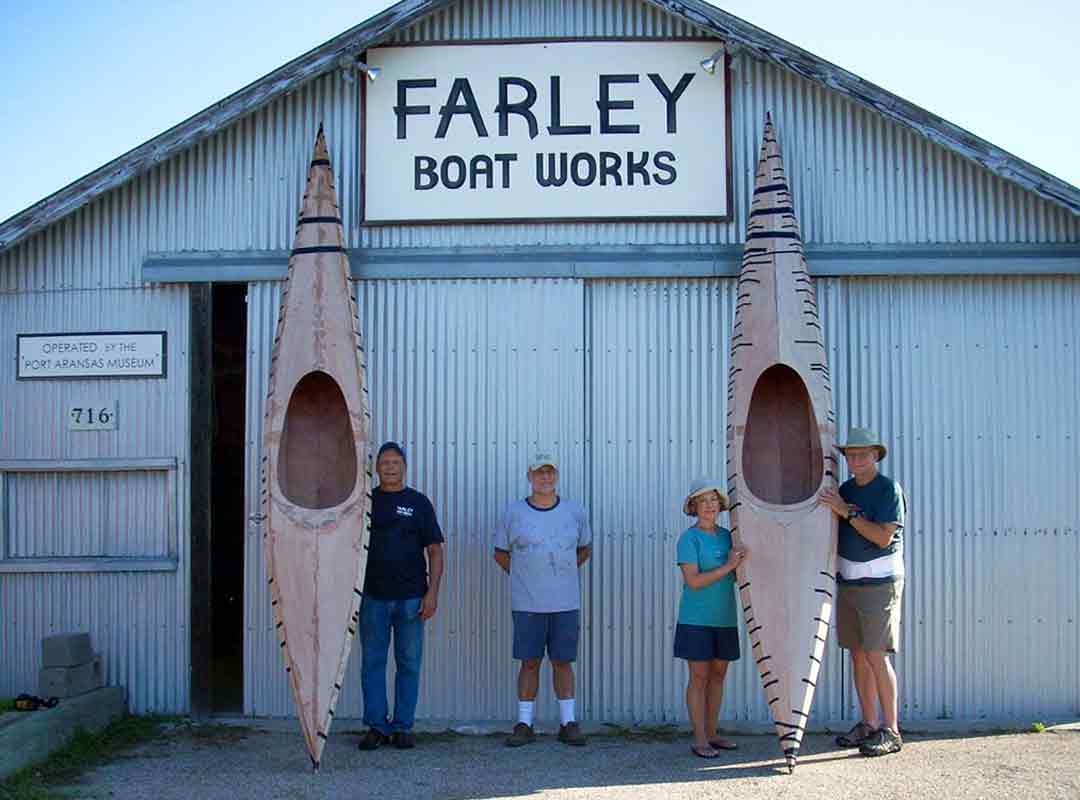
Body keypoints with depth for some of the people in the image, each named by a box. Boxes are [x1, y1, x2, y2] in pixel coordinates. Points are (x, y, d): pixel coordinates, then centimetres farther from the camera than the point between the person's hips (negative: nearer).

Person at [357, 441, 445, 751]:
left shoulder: (418, 502, 5)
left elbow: (435, 550, 3)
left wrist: (432, 592, -6)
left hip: (411, 597, -1)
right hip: (373, 596, 1)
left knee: (409, 664, 4)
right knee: (372, 663, 3)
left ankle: (403, 727, 13)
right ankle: (376, 726, 11)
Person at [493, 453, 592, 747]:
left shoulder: (575, 512, 4)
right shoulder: (513, 513, 0)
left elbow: (585, 549, 19)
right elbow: (501, 553, 11)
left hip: (566, 603, 1)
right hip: (527, 604, -1)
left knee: (563, 662, 5)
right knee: (529, 663, 3)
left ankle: (568, 723, 14)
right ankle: (524, 725, 12)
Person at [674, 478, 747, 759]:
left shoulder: (727, 536, 7)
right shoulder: (689, 538, -9)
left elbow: (738, 576, 10)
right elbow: (693, 581, -17)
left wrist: (741, 564, -9)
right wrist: (727, 566, -20)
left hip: (724, 619, 6)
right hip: (696, 619, -5)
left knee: (718, 675, 10)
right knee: (699, 677, -2)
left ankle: (711, 734, 20)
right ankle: (699, 740, 3)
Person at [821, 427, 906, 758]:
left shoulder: (889, 489, -8)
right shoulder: (845, 490, 12)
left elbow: (884, 536, -17)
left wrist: (848, 513, -18)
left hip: (879, 583, -7)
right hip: (847, 582, 7)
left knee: (876, 656, -8)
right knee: (858, 655, 8)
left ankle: (890, 730, -1)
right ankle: (868, 724, 17)